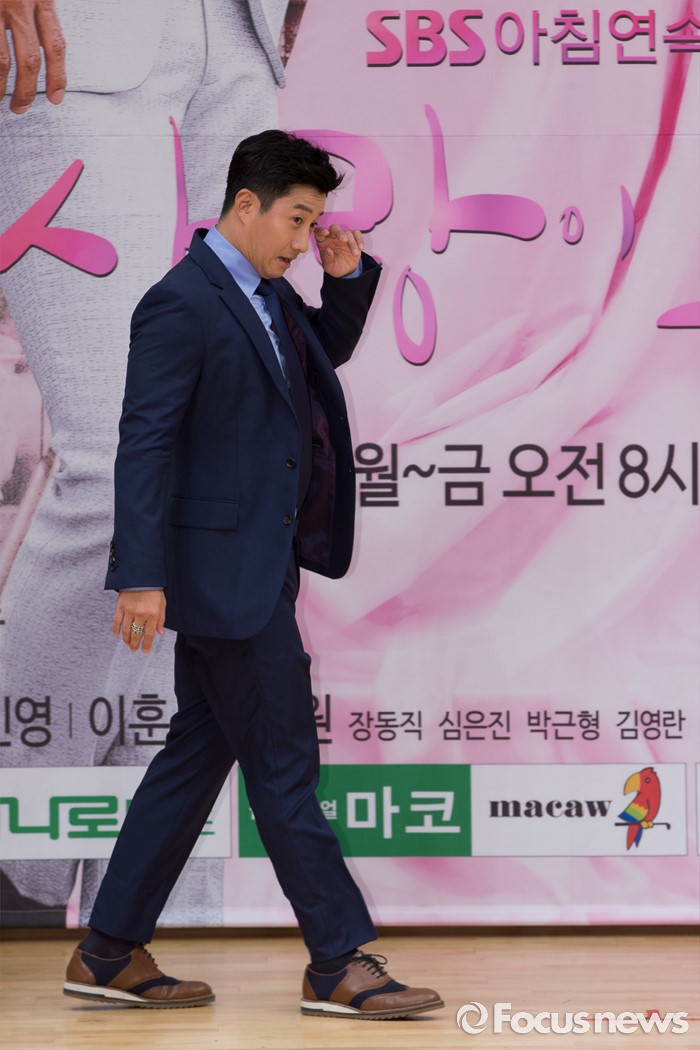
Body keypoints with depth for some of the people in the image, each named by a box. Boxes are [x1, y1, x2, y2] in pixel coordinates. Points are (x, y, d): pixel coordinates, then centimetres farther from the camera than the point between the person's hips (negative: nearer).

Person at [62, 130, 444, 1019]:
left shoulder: (264, 293, 12)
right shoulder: (181, 304, -15)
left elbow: (326, 352, 30)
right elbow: (145, 442, -19)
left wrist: (348, 276, 11)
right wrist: (141, 577, -24)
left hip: (254, 569, 10)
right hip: (222, 570, -10)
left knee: (199, 754, 12)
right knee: (283, 765, -3)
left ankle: (109, 955, 19)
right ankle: (339, 964, 7)